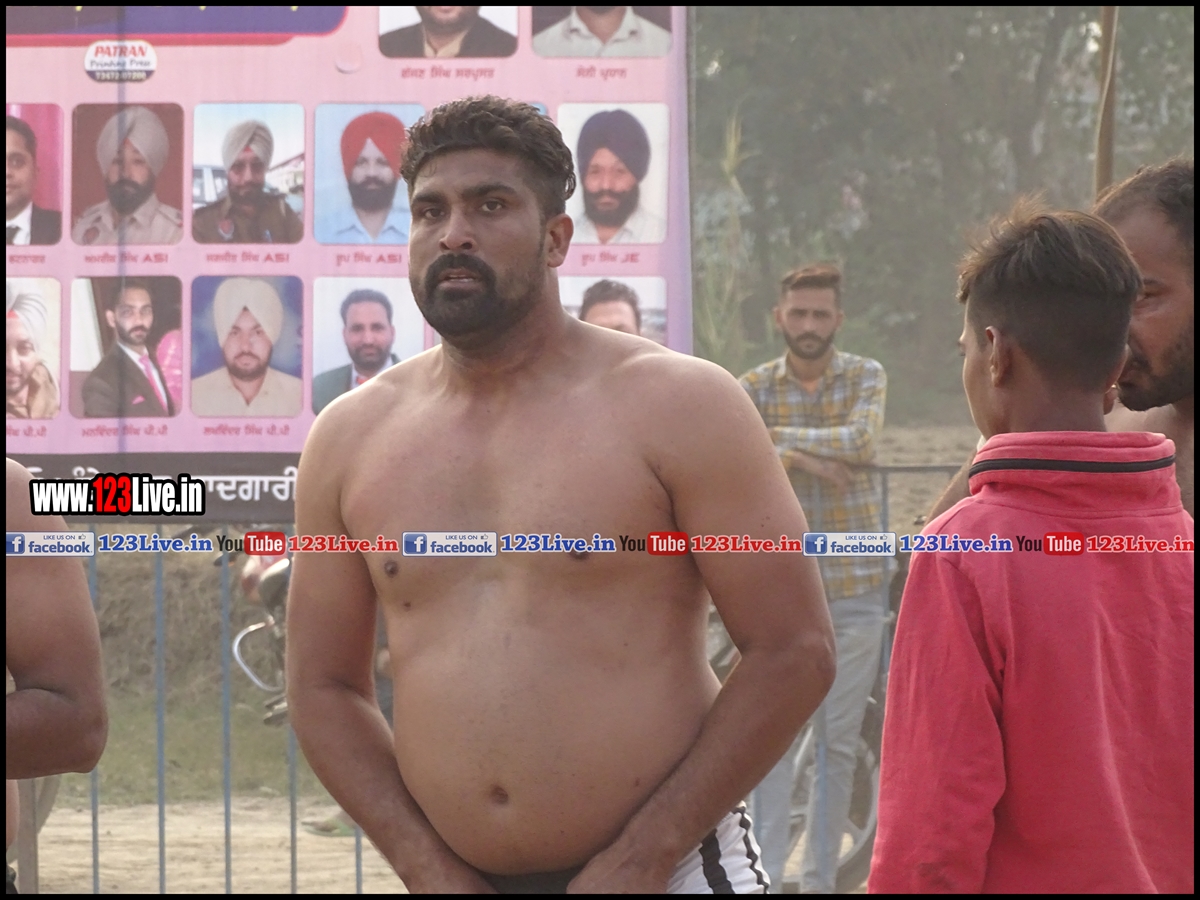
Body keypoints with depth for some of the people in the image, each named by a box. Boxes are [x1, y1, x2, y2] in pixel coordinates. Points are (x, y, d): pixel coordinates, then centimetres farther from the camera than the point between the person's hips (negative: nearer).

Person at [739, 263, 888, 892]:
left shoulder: (865, 378, 3)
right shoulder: (754, 387, 3)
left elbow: (860, 442, -17)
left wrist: (776, 439, -16)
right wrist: (798, 460, -22)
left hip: (856, 587, 1)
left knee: (840, 743, 5)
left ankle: (821, 879, 13)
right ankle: (765, 875, -3)